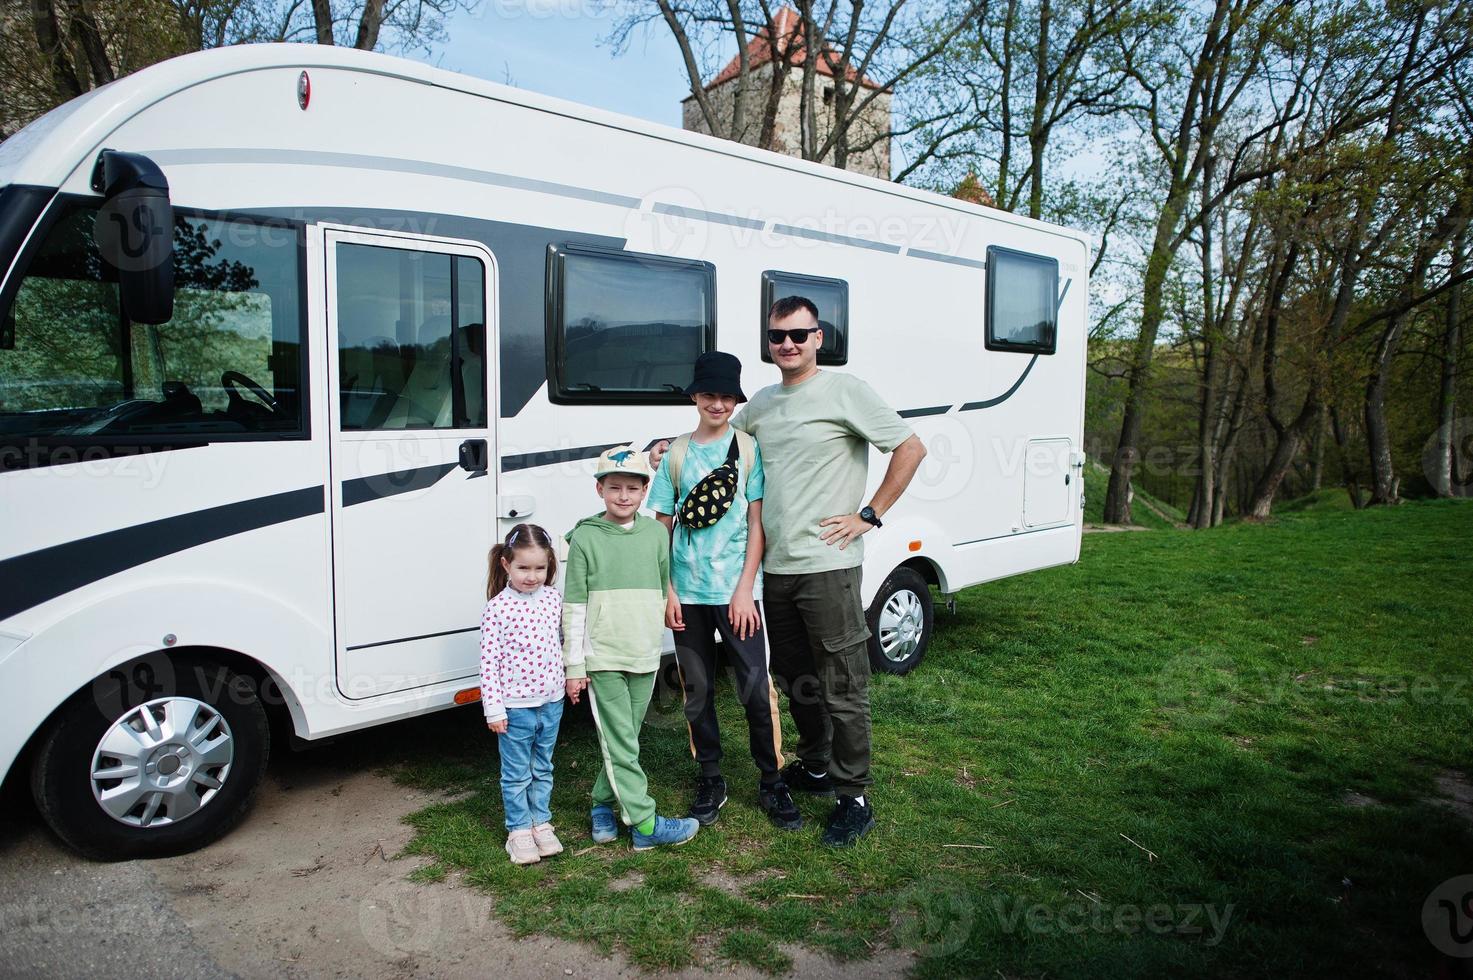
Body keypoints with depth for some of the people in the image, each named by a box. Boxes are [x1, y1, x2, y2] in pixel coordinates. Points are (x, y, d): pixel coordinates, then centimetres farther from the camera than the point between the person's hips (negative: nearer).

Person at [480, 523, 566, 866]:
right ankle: (519, 831, 26)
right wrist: (493, 709, -14)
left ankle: (541, 822, 34)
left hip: (551, 703, 4)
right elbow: (489, 663, -14)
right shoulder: (497, 608, -15)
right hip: (515, 708, -4)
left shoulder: (553, 599, -1)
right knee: (517, 774, 11)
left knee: (542, 769, 19)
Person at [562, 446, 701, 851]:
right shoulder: (585, 537, -4)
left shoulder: (656, 533, 5)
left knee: (625, 739, 13)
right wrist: (573, 666, -4)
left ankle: (603, 804, 30)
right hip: (602, 658, -4)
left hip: (645, 656, 4)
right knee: (619, 744, -2)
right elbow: (574, 606, -3)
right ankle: (645, 824, 3)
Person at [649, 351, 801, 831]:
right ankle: (710, 781, 26)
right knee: (697, 691, 11)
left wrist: (744, 588, -9)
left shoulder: (749, 448, 0)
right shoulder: (676, 453, 5)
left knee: (756, 690, -2)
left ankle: (772, 783, 15)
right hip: (687, 591, 2)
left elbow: (757, 523, -3)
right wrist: (666, 590, 0)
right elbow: (663, 527, 6)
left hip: (736, 590, -2)